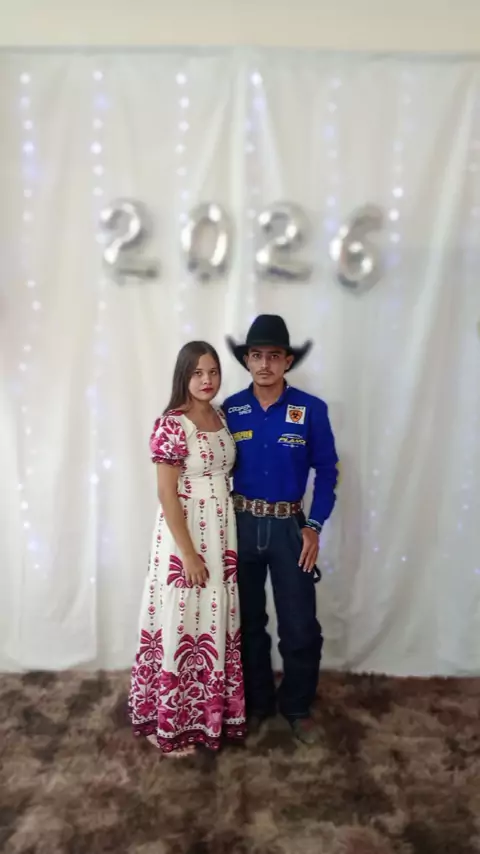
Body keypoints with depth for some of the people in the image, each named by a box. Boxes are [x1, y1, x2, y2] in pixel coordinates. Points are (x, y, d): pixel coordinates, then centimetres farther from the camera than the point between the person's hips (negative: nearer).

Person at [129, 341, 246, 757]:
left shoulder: (222, 418, 7)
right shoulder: (171, 424, -16)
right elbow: (167, 495, -17)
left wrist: (227, 537, 11)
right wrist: (188, 553, -18)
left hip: (222, 530, 7)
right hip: (185, 532, -7)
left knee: (218, 621, 16)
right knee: (184, 622, 4)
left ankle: (213, 710, 34)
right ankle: (173, 723, 23)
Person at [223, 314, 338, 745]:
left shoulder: (311, 410, -6)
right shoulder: (230, 410, -1)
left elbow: (327, 471, -1)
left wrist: (314, 526, -8)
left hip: (288, 527, -1)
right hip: (240, 524, 2)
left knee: (301, 627, 5)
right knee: (248, 622, 14)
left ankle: (298, 707, 30)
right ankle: (256, 703, 35)